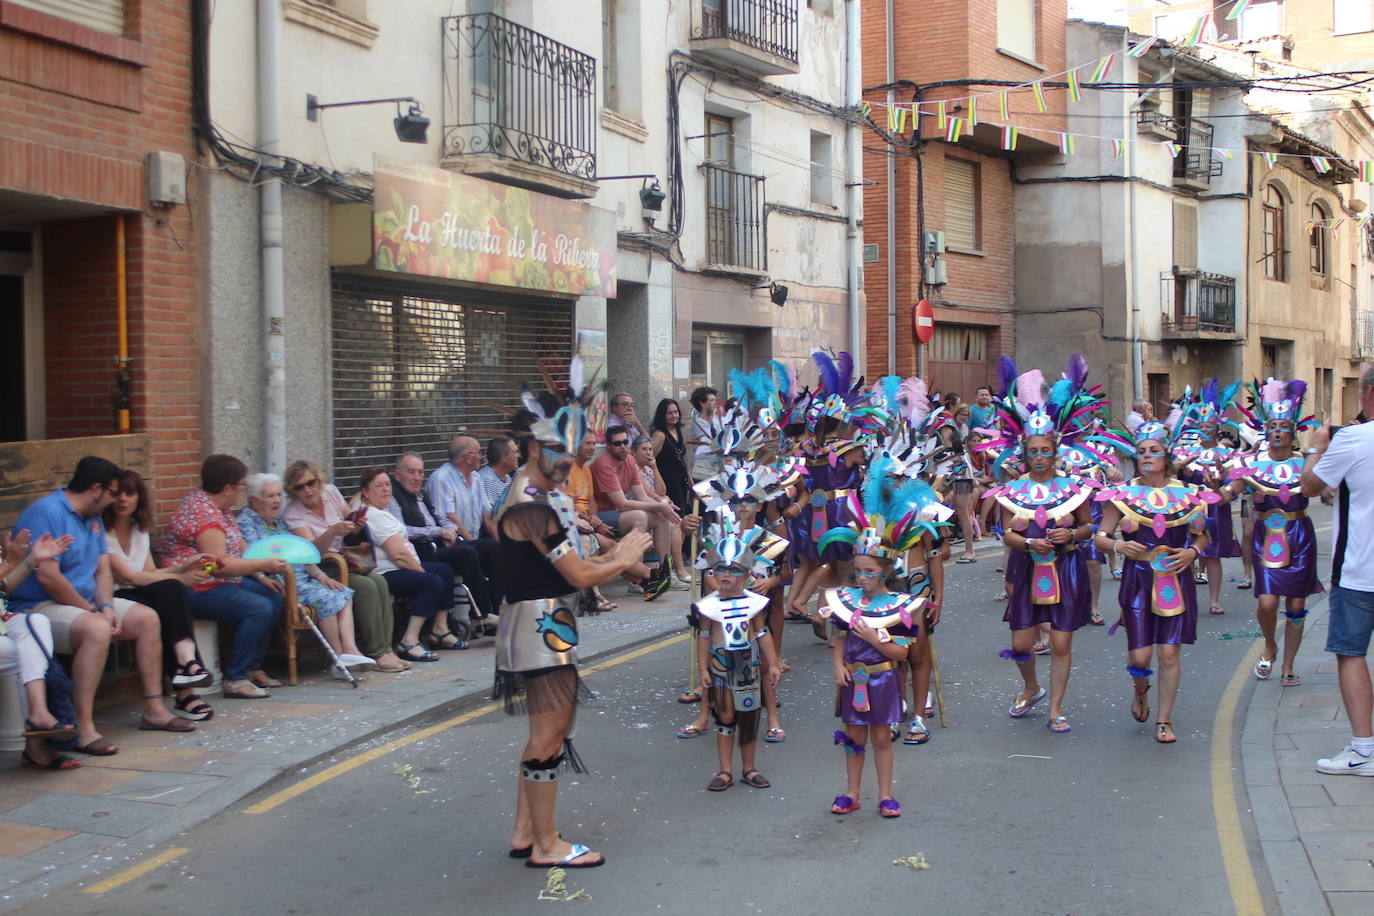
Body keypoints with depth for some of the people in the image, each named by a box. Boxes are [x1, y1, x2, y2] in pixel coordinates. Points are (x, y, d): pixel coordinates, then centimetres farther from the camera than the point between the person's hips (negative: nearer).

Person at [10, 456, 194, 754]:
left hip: (85, 602, 10)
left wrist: (107, 607, -9)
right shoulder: (47, 512, -18)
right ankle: (84, 730, -37)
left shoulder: (93, 518, 14)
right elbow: (47, 576, -25)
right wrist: (93, 612, -18)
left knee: (147, 618, 3)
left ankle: (154, 710, 8)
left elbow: (103, 570, 11)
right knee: (97, 629, -36)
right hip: (40, 607, -10)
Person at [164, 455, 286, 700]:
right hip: (194, 589, -11)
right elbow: (219, 564, -25)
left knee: (274, 597, 8)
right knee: (260, 608, -23)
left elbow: (239, 549, 18)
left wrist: (260, 577, 6)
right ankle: (234, 679, -16)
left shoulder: (219, 508, 12)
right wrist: (264, 565, -18)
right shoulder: (204, 512, -21)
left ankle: (252, 668, 12)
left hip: (220, 581, 11)